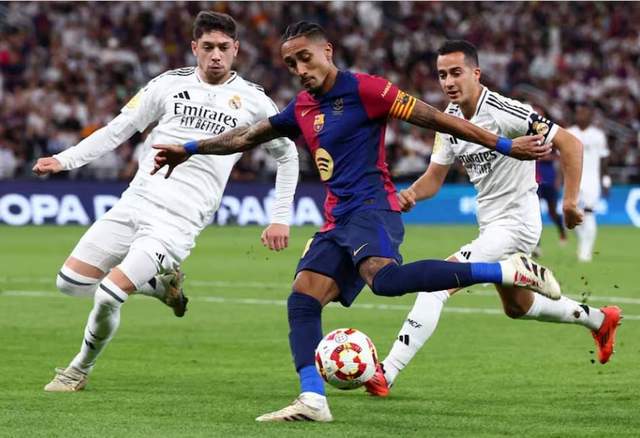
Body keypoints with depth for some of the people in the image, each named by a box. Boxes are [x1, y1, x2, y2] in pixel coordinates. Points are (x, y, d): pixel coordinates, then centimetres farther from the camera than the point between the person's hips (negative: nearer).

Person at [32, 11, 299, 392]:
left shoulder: (253, 101, 3)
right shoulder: (170, 84, 9)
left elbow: (288, 155, 16)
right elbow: (118, 130, 12)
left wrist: (280, 218, 10)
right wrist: (65, 159, -1)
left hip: (180, 220, -4)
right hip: (136, 202, 4)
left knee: (108, 295, -18)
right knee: (70, 282, -1)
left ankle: (81, 370, 9)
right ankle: (161, 283, 20)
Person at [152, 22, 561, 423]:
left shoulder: (363, 89, -5)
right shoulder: (302, 108, 17)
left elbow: (434, 118, -7)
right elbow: (248, 136, 31)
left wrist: (505, 145, -8)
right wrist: (190, 149, 37)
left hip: (371, 207, -8)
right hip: (337, 220, 8)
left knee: (384, 278, -35)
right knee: (301, 302, -5)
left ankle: (510, 270, -32)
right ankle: (313, 400, -10)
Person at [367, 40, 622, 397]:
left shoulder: (504, 112, -22)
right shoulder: (450, 119, 2)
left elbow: (570, 144, -19)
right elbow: (435, 177, 7)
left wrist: (570, 200, -23)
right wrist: (412, 194, -16)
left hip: (515, 224, -10)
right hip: (491, 225, 10)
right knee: (518, 307, 28)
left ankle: (386, 375, -23)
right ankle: (600, 319, 50)